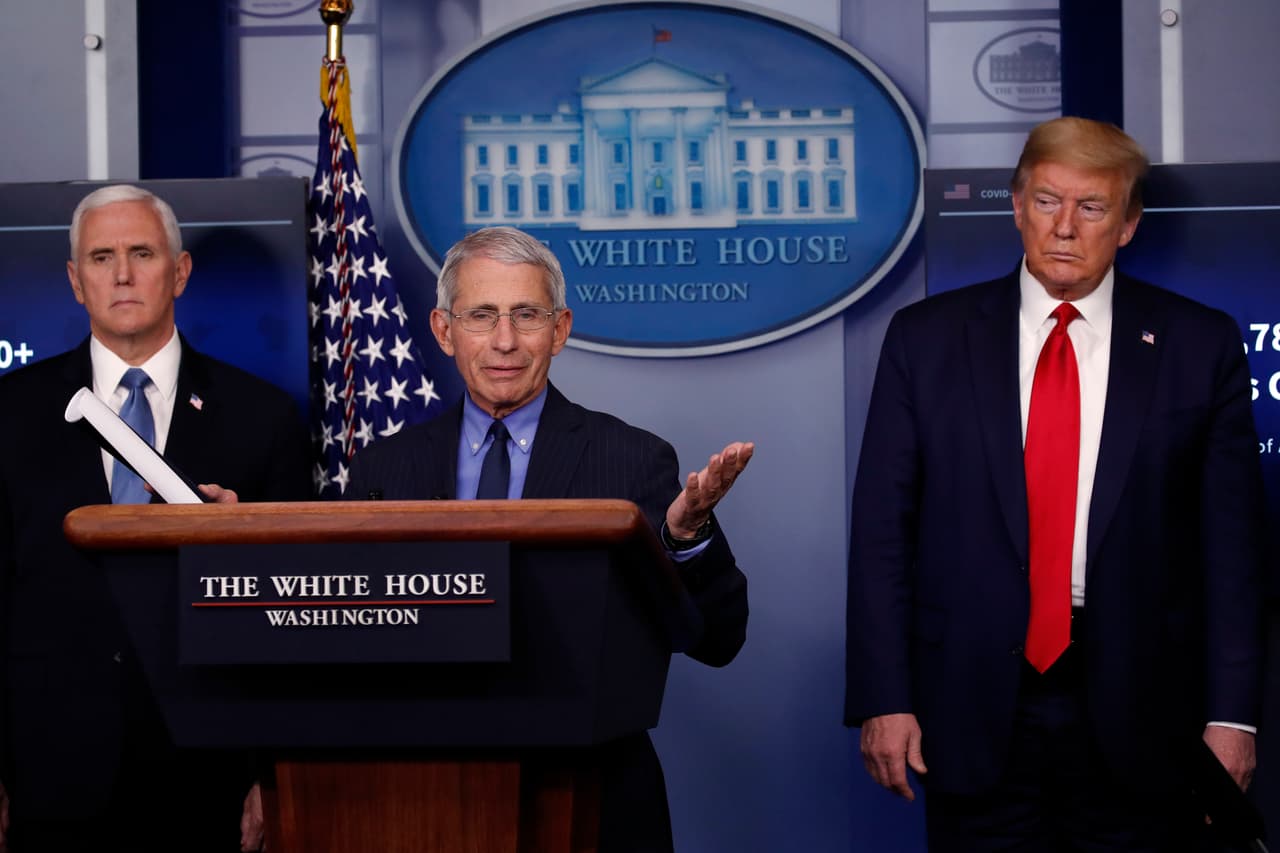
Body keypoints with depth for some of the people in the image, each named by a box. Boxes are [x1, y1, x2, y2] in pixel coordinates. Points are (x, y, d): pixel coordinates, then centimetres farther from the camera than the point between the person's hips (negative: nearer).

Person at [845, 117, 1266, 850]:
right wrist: (884, 699, -4)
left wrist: (1231, 713, -3)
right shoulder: (927, 338, 3)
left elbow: (1231, 542, 2)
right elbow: (882, 528, 2)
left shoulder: (1199, 345, 2)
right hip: (975, 716, 0)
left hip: (1138, 718, 0)